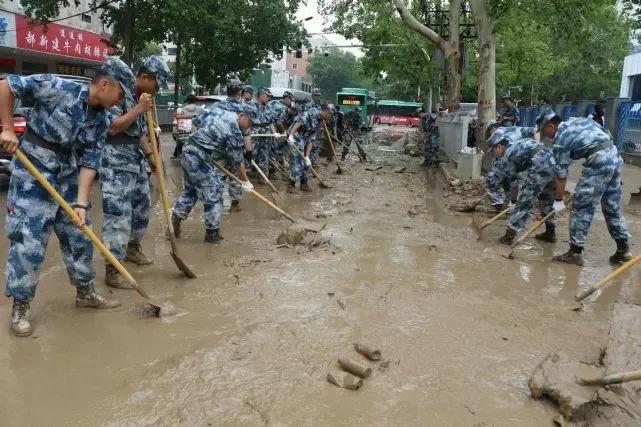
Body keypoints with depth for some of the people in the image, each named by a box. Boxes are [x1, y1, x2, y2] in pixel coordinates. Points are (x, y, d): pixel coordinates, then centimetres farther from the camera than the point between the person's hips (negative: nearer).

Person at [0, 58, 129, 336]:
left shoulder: (100, 121, 0)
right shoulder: (58, 88, -18)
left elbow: (88, 161, -2)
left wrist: (81, 203, -10)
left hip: (67, 178, 7)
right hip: (32, 174, -6)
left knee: (79, 236, 11)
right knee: (27, 240, -6)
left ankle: (85, 292, 28)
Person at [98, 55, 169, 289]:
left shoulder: (140, 96, 13)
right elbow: (112, 127, -23)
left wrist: (150, 155, 18)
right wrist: (139, 109, -23)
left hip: (136, 163, 9)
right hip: (115, 166, -9)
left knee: (142, 206, 19)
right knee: (118, 215, -10)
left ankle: (132, 249, 41)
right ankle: (112, 271, -5)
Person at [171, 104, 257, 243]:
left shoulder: (219, 112, 9)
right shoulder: (234, 132, -16)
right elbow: (238, 161, -10)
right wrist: (245, 182, 1)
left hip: (188, 152, 9)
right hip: (201, 161, -9)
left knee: (189, 190, 22)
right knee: (213, 196, 1)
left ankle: (176, 217, 23)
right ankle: (212, 233, 10)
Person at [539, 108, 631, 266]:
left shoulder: (560, 139, -2)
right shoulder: (578, 120, 19)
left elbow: (561, 174, 0)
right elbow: (607, 134, 20)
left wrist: (558, 200, 7)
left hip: (598, 163, -8)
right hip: (616, 157, 8)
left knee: (581, 208, 0)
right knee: (613, 207, 16)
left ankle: (575, 252, 3)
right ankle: (623, 249, 23)